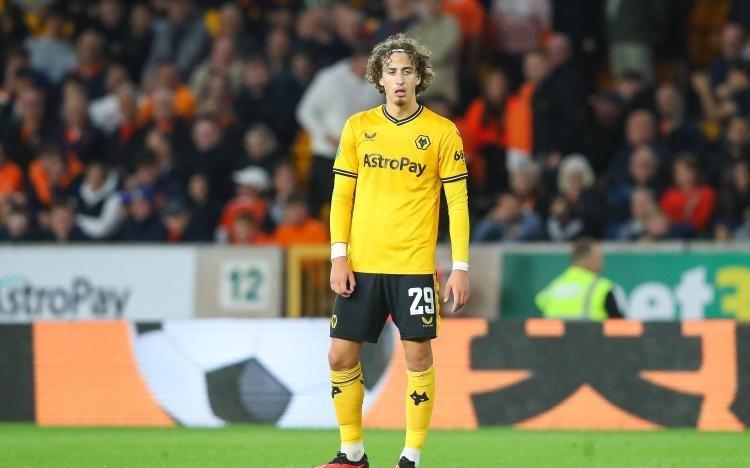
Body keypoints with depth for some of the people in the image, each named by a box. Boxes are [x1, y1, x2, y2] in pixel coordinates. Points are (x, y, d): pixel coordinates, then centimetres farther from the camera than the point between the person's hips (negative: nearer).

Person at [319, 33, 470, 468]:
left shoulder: (442, 132, -1)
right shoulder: (358, 127, 6)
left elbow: (458, 201, -1)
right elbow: (342, 195, 8)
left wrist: (461, 268, -6)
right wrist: (339, 257, -2)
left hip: (415, 265, -2)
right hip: (361, 265, 3)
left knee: (418, 355, -4)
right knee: (341, 356, 2)